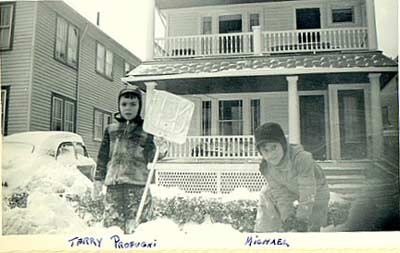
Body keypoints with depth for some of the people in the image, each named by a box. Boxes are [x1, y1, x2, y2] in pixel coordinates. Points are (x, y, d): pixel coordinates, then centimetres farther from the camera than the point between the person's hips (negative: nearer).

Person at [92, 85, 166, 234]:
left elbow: (150, 157, -1)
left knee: (135, 227, -4)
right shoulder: (111, 130, 15)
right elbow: (103, 157, 17)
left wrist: (158, 146, -21)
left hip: (137, 185, -2)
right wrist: (98, 181, 11)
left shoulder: (145, 129, 7)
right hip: (113, 185, 3)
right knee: (111, 224, 1)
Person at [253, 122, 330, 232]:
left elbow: (307, 193, -37)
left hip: (315, 192, -4)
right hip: (290, 191, 4)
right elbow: (280, 193, -18)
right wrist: (287, 217, -28)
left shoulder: (301, 158, -41)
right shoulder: (265, 167, -24)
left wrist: (302, 218, -38)